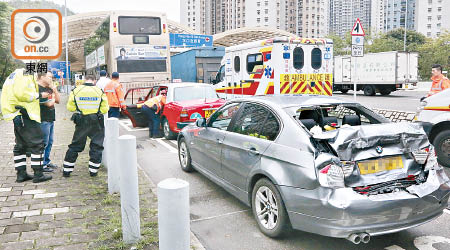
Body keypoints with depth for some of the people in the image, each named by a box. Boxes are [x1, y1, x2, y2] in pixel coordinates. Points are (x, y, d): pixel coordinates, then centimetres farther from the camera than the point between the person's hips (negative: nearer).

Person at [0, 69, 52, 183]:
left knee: (20, 145, 15)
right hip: (25, 115, -10)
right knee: (37, 144, -6)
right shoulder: (26, 76, -9)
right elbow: (22, 94, -21)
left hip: (18, 116, 10)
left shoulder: (15, 75, 22)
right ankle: (38, 174, -4)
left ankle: (21, 174, 21)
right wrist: (39, 95, -11)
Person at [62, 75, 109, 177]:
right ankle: (93, 170, 9)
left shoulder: (76, 91, -1)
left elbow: (70, 107, 2)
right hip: (96, 123, -1)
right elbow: (104, 109, -2)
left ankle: (67, 170, 17)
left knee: (75, 145, 12)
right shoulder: (99, 91, -3)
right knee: (96, 146, 9)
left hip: (81, 122, 2)